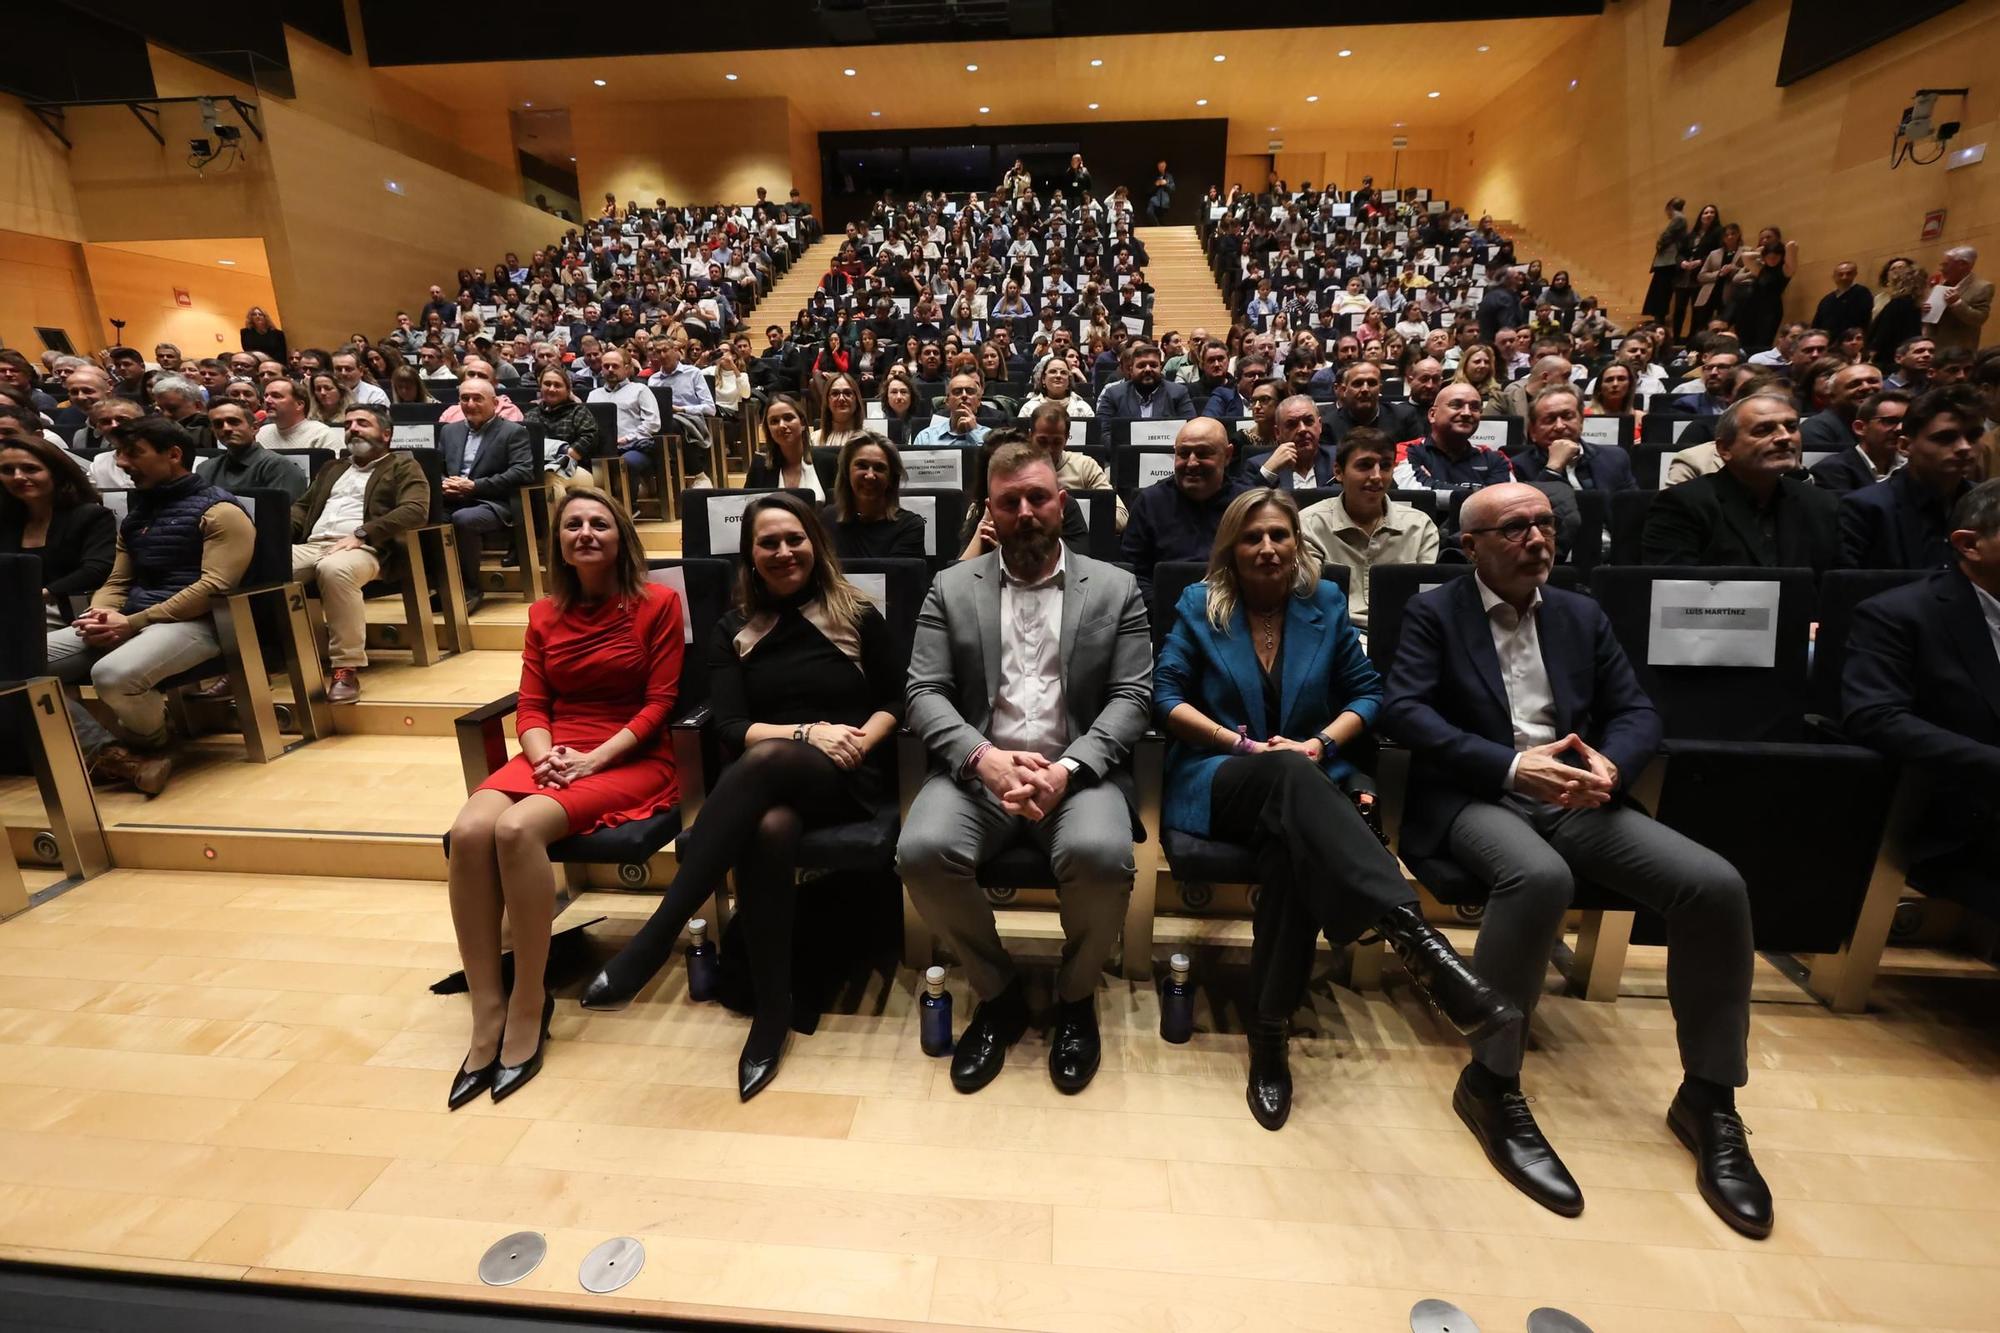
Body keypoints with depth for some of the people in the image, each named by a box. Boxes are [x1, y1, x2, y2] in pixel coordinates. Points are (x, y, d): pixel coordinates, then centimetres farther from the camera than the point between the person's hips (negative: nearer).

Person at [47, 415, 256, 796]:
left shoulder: (219, 511, -3)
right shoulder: (135, 513, 23)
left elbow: (214, 587, -14)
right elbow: (117, 582, 23)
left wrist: (131, 623, -16)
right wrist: (99, 614, -2)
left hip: (194, 623, -8)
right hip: (128, 621, 9)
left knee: (113, 674, -34)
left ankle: (153, 745, -3)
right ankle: (105, 751, -10)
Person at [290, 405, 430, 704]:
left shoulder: (403, 466, 12)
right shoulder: (332, 468, 33)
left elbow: (415, 511, -5)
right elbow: (303, 506, 30)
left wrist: (361, 534, -15)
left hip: (364, 550, -6)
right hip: (311, 546, 6)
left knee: (335, 568, -40)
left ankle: (347, 669, -34)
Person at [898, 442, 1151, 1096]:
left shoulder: (1115, 588, 8)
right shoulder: (951, 588, 9)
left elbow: (1131, 697, 1)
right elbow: (924, 694, 1)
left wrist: (1069, 768, -16)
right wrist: (983, 758, -17)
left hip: (1079, 771, -1)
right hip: (978, 767, 1)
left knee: (1101, 856, -31)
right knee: (923, 851, -27)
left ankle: (1075, 996, 4)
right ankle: (997, 992, 3)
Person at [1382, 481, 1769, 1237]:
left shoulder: (1582, 616, 17)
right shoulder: (1433, 612, 3)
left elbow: (1638, 712, 11)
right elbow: (1403, 709, -11)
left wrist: (1610, 763, -13)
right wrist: (1511, 766, -21)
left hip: (1575, 797, 5)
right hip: (1474, 798, -5)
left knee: (1716, 885, -18)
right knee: (1540, 877, -37)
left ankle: (1708, 1098, 1)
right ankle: (1491, 1083, -19)